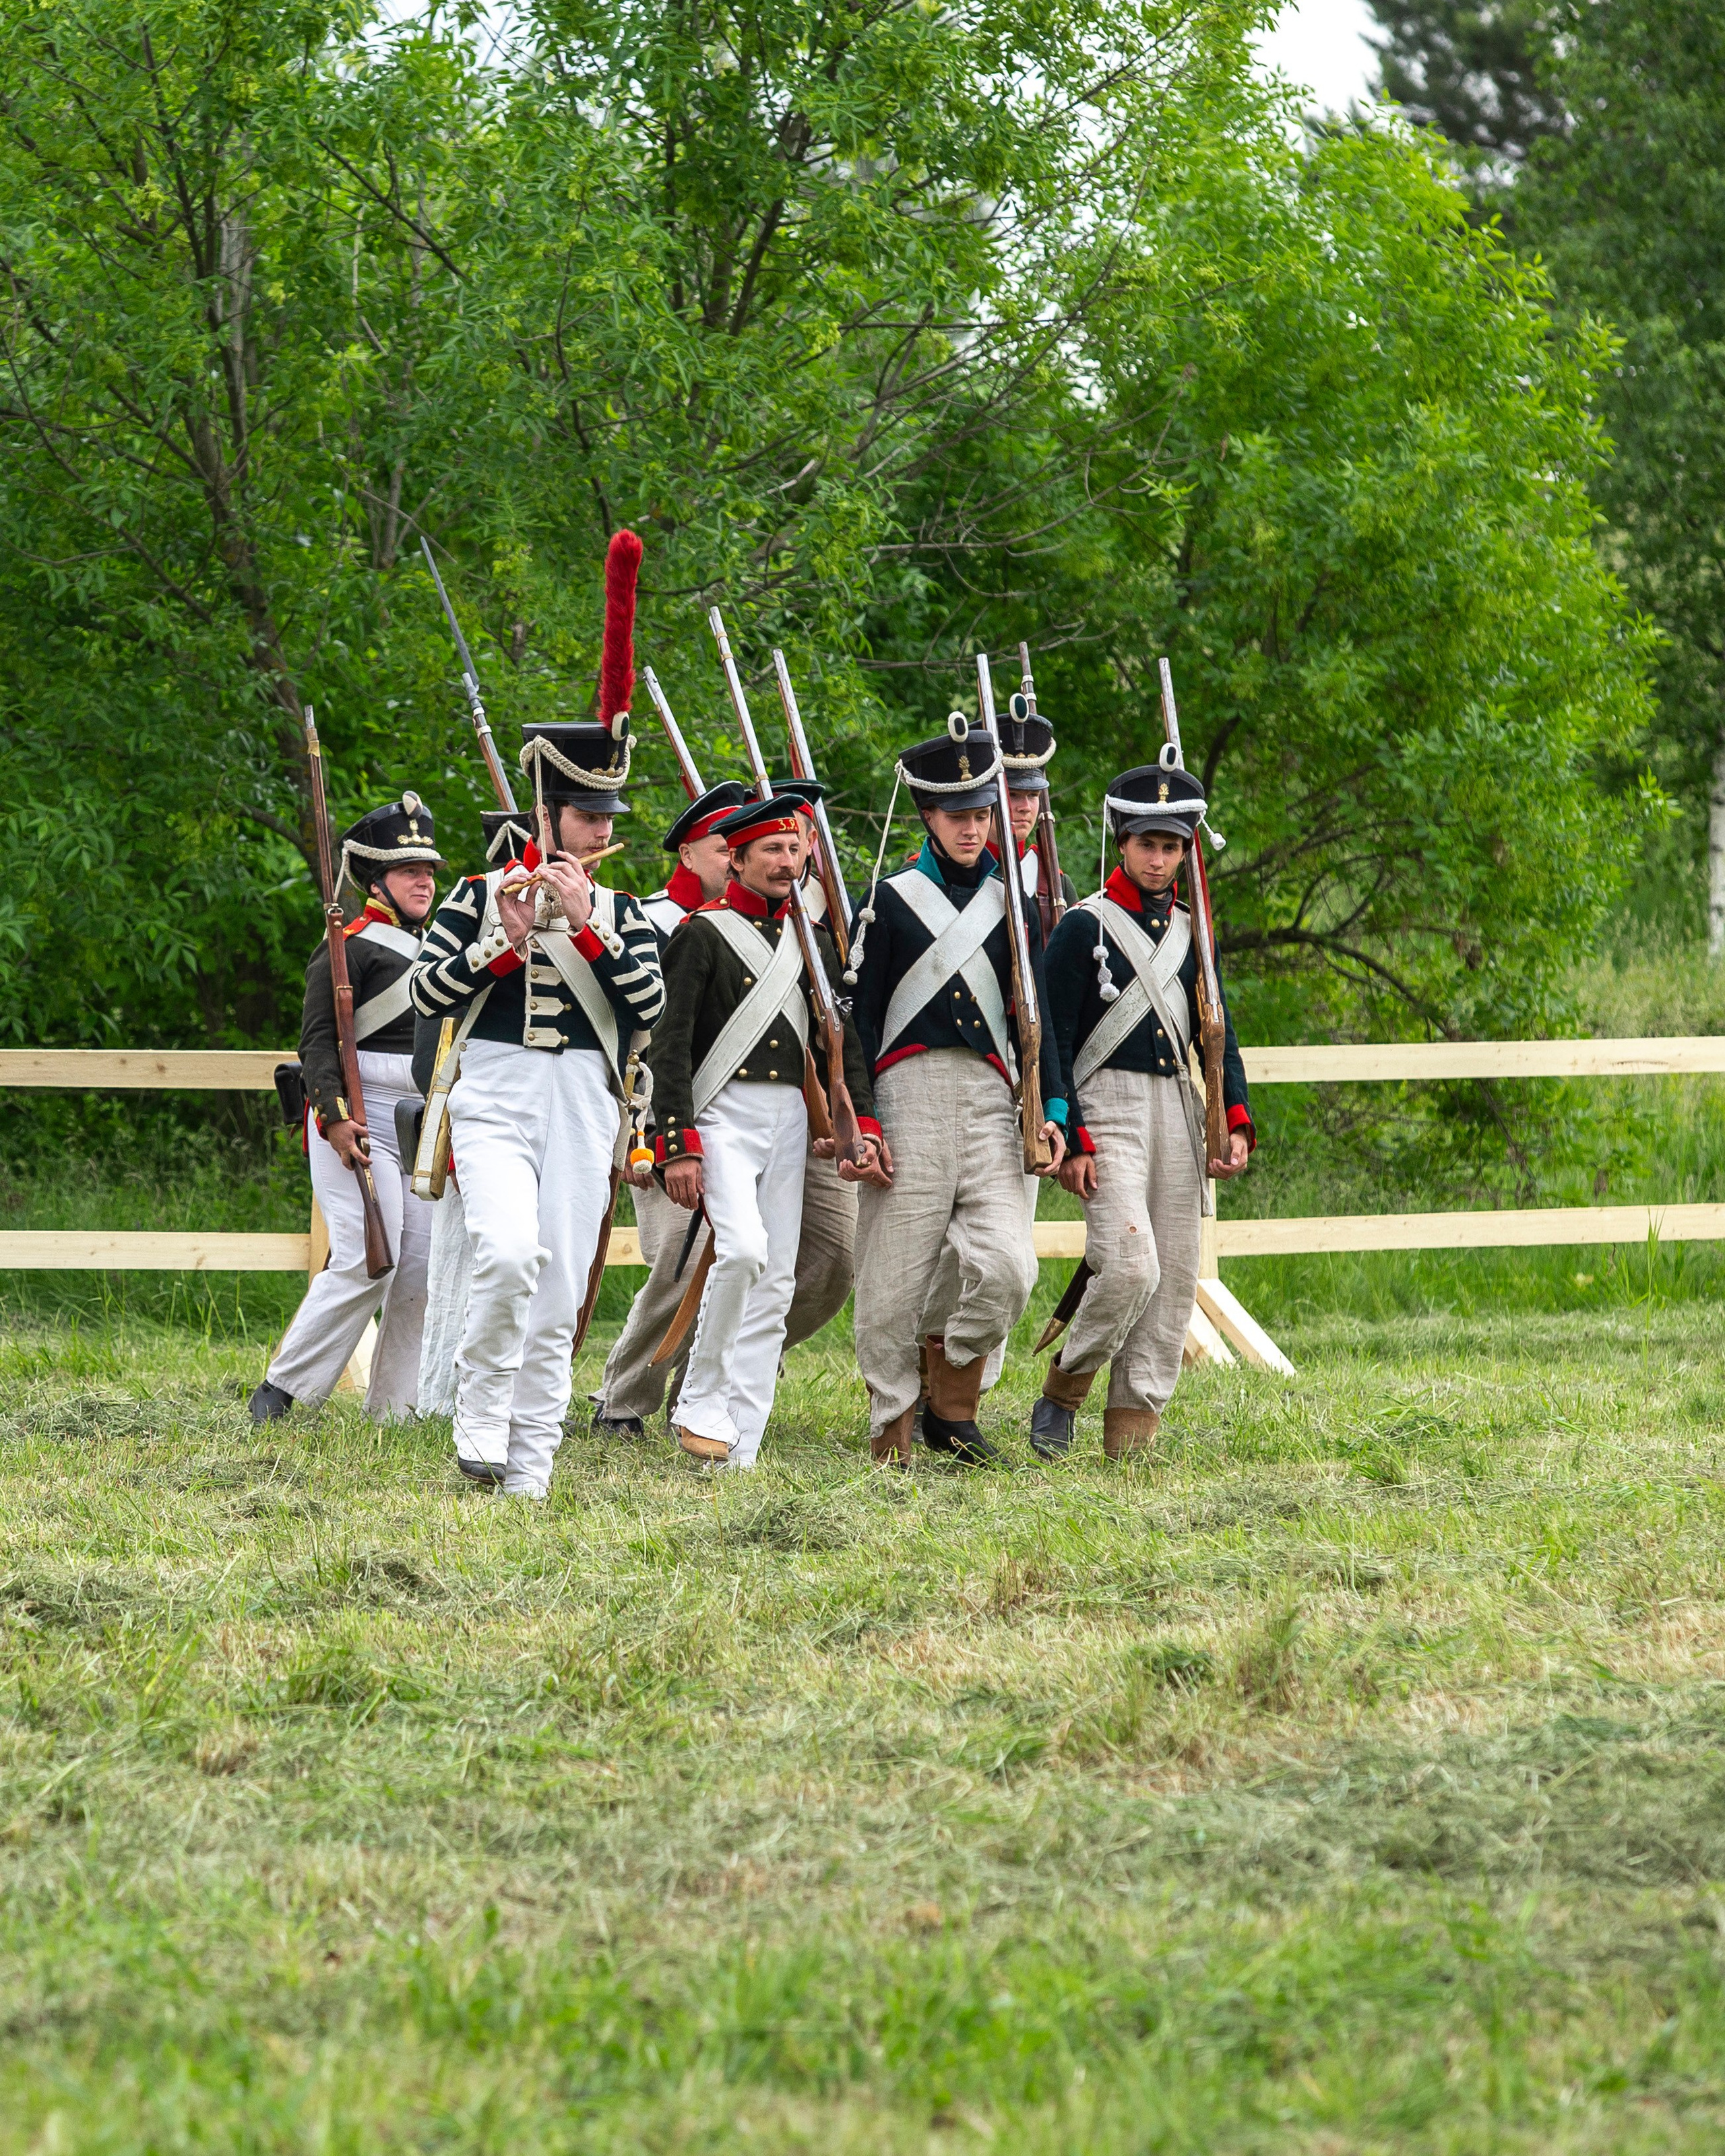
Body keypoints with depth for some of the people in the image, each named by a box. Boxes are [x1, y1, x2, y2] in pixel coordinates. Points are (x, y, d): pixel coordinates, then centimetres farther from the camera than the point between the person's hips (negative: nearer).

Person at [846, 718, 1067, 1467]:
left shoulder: (1010, 905, 15)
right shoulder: (891, 898, 5)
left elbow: (1034, 1014, 15)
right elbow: (860, 1013, 2)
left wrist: (1052, 1108, 5)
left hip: (990, 1097, 3)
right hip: (909, 1094, -2)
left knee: (1008, 1266, -13)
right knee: (894, 1279, -3)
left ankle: (951, 1406, 8)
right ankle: (892, 1430, 8)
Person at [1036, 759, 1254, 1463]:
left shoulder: (1190, 932, 14)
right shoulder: (1084, 927, -3)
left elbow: (1218, 1034, 17)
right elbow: (1053, 1040, -7)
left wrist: (1237, 1126, 4)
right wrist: (1071, 1142, -14)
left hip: (1178, 1108, 6)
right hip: (1109, 1107, -6)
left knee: (1175, 1277, 1)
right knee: (1130, 1266, -20)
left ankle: (1132, 1431, 5)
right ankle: (1062, 1393, 2)